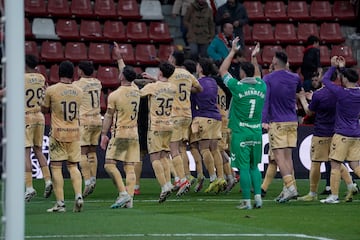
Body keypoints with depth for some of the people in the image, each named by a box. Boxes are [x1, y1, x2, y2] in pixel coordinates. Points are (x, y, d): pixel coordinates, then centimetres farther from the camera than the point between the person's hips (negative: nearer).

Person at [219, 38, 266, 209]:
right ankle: (258, 197, 6)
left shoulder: (238, 86, -10)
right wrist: (254, 57, 35)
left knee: (244, 167, -3)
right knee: (254, 166, 15)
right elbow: (257, 76, 29)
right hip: (256, 132, 5)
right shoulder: (261, 87, 3)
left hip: (240, 133, -5)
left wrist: (233, 51, 10)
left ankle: (247, 201, -4)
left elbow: (222, 71, 3)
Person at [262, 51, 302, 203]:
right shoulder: (294, 78, 7)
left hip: (277, 123, -5)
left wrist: (264, 121, -17)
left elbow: (265, 100, -13)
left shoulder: (268, 79, -5)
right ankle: (288, 189, 7)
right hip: (292, 122, 5)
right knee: (288, 156, 9)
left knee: (279, 156, -7)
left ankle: (290, 187, -19)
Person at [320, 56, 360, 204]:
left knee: (335, 165, -1)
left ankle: (334, 196, -1)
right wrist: (342, 67, 31)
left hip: (342, 135, -7)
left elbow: (325, 80, -2)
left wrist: (333, 66, 10)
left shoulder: (341, 93, -15)